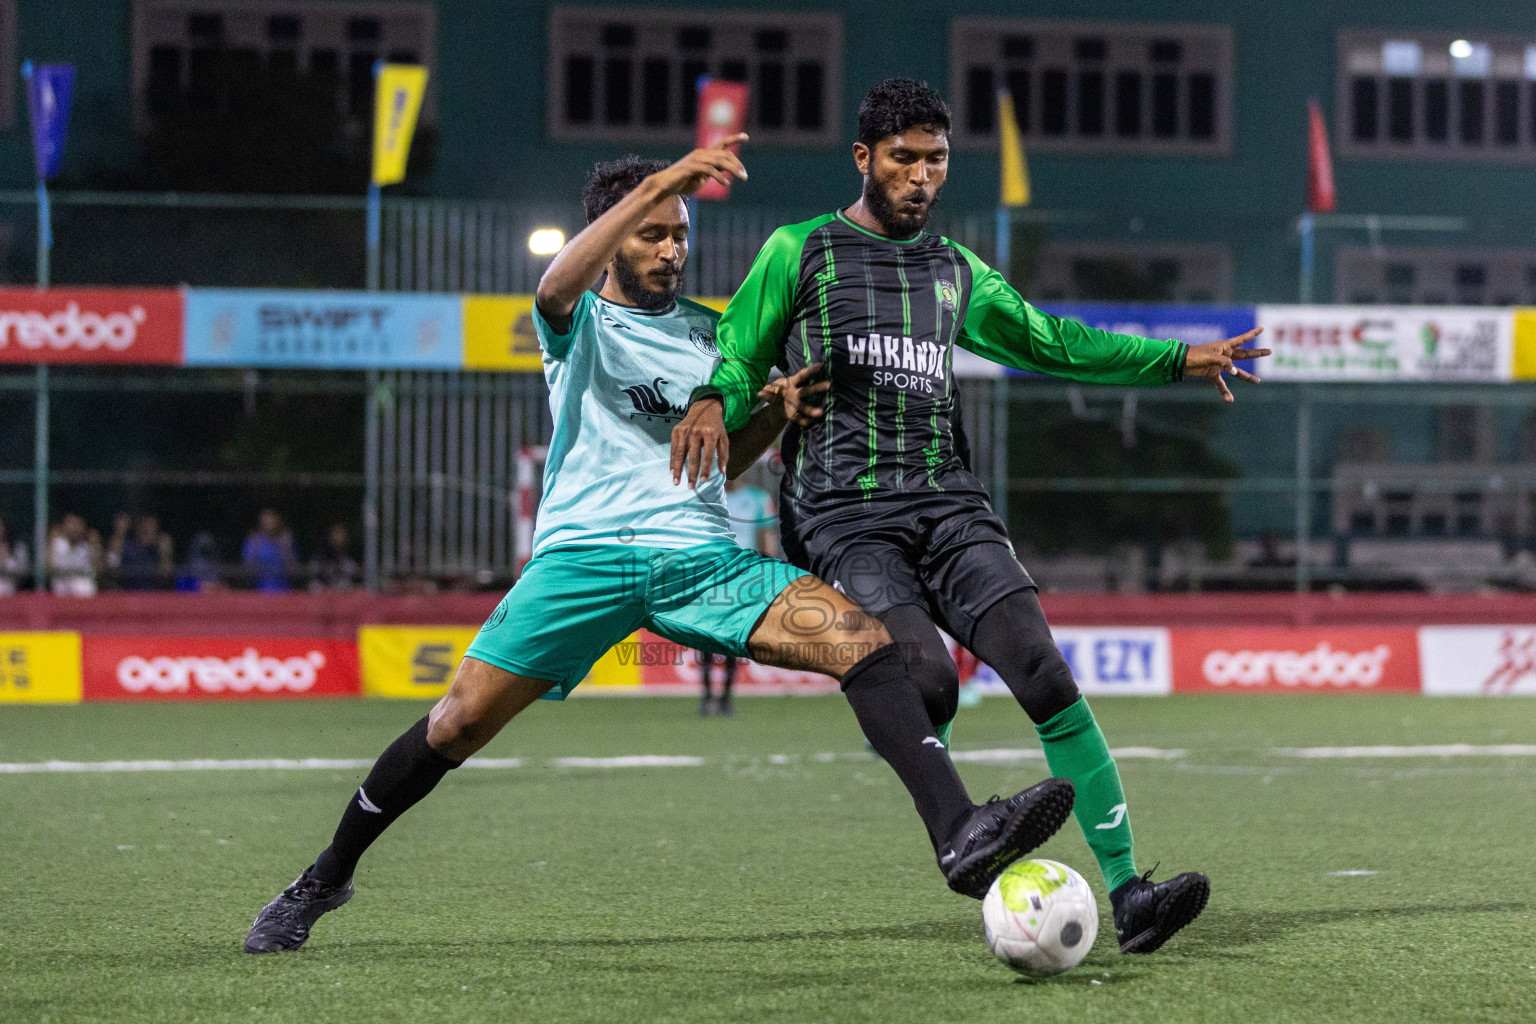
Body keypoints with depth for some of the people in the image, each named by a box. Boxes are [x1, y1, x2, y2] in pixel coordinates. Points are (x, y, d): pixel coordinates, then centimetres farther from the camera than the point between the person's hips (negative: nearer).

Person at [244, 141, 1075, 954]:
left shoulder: (704, 331, 19)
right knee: (461, 721, -9)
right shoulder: (580, 323, 6)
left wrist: (775, 412, 2)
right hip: (583, 552, -3)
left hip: (701, 558, 3)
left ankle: (959, 837, -30)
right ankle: (326, 878, 13)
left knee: (867, 639, -18)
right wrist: (654, 186, -32)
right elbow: (557, 287, -21)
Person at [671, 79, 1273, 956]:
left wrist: (1180, 359, 22)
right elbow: (738, 361, 8)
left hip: (948, 503, 4)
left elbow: (1048, 341, 29)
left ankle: (1128, 895, -20)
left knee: (1045, 675, -16)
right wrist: (711, 403, -17)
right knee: (927, 675, -29)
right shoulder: (799, 253, 9)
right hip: (845, 515, -4)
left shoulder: (956, 273, 22)